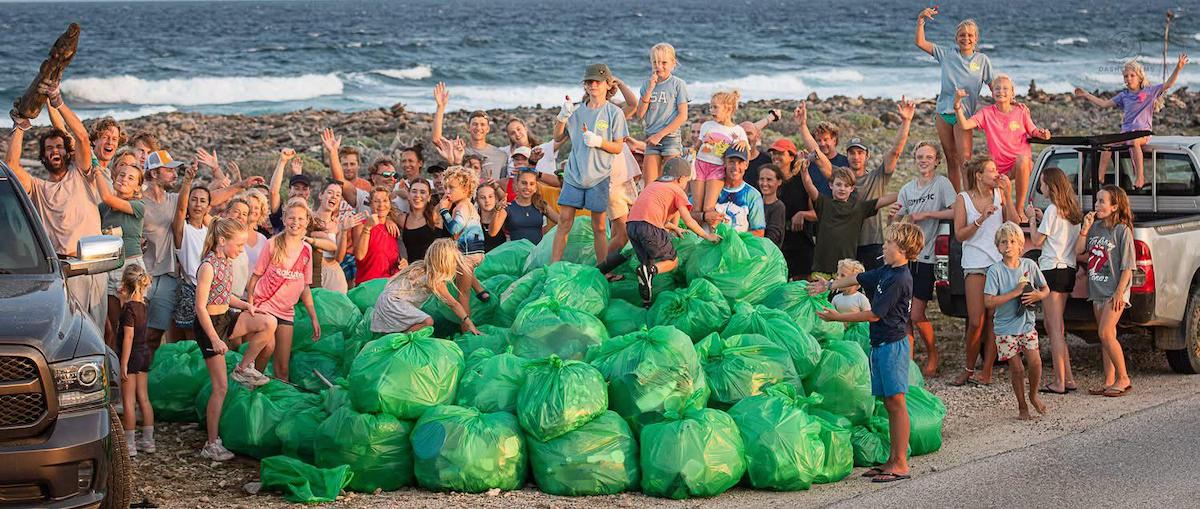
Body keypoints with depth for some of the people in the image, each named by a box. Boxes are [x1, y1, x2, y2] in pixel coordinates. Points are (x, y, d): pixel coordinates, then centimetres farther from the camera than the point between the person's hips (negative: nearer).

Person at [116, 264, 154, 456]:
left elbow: (129, 336, -21)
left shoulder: (129, 307, -19)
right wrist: (124, 298, 14)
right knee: (143, 399, 13)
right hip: (144, 353, 8)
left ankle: (129, 444, 1)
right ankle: (147, 440, 18)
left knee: (128, 401, -2)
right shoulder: (142, 303, 4)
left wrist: (124, 363, -19)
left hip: (132, 355, -8)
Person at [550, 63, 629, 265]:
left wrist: (599, 141, -19)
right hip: (573, 174, 2)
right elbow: (558, 138, 11)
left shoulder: (614, 113, -1)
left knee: (599, 226, 3)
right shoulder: (577, 110, 8)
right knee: (564, 220, -2)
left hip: (598, 176, -2)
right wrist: (562, 117, -6)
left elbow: (618, 147, -2)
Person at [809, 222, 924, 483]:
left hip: (892, 345, -9)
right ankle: (893, 459, 14)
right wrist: (830, 285, 34)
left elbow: (874, 314, -16)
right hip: (880, 344, 9)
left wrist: (838, 317, -9)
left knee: (896, 402, -7)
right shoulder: (887, 271, 11)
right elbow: (859, 278, 28)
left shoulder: (899, 279, -17)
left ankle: (901, 464, -5)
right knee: (889, 403, 10)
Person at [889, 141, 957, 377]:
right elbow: (896, 223, 15)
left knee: (917, 315, -7)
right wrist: (894, 215, -8)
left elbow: (955, 212, -15)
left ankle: (932, 355, 14)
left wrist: (925, 214, -14)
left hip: (926, 256, -5)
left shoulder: (942, 183, -3)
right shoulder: (907, 189, 13)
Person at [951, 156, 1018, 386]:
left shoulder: (999, 195, 7)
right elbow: (959, 234, -2)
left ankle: (986, 372, 5)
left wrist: (1007, 194, -7)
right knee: (976, 322, -8)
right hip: (976, 265, -2)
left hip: (1000, 262, 2)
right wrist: (982, 218, -14)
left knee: (994, 319, 0)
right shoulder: (964, 199, 2)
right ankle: (968, 369, 8)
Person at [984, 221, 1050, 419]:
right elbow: (989, 301, -18)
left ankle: (1033, 395, 20)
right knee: (1017, 368, -1)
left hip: (1027, 324, 2)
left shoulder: (1030, 265, 0)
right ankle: (1022, 406, 18)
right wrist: (1015, 293, -20)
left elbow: (1045, 289, 13)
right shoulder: (995, 270, -11)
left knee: (1035, 362, -8)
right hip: (1005, 327, -2)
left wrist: (1037, 295, -11)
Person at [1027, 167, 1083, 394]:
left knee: (1054, 328, -6)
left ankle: (1060, 382, -7)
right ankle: (1068, 378, 15)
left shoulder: (1053, 209, -13)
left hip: (1053, 270, -9)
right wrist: (1041, 218, 16)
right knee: (1057, 327, 16)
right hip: (1068, 269, 9)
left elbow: (1036, 241, -10)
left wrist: (1032, 219, 3)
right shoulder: (1072, 210, 13)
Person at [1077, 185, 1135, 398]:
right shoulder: (1095, 227, 10)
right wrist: (1085, 229, -6)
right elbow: (1078, 251, 5)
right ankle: (1109, 382, 12)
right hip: (1097, 290, 7)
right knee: (1105, 337, 8)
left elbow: (1127, 266, -10)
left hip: (1114, 291, -7)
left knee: (1106, 333, -16)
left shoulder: (1122, 230, -9)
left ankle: (1123, 379, -7)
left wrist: (1119, 292, -16)